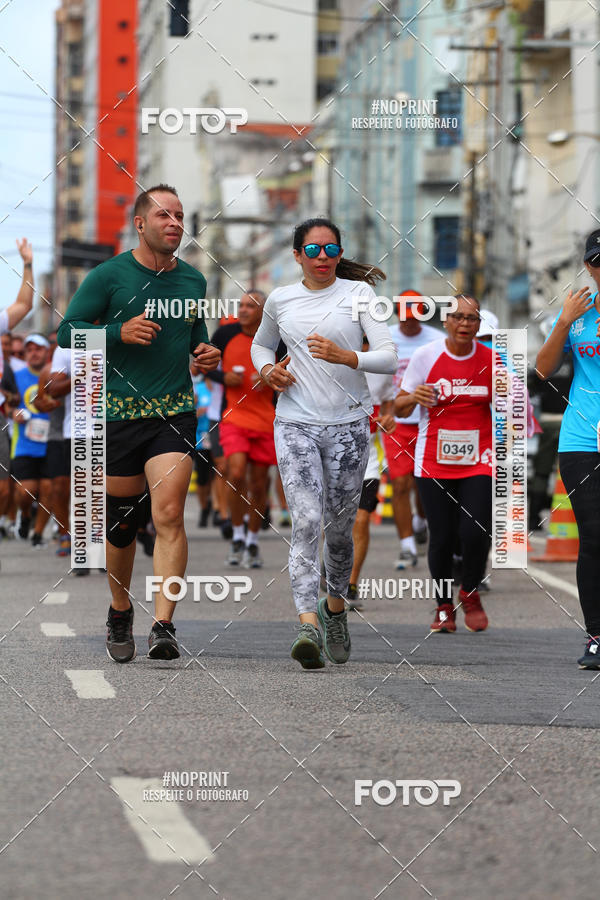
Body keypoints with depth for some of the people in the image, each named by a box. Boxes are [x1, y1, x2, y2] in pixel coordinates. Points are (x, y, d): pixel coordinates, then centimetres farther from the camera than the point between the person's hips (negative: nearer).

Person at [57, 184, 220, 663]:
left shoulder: (193, 279, 10)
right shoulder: (109, 276, -2)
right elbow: (67, 331, -3)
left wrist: (206, 353, 6)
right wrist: (119, 332, -17)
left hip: (175, 412, 1)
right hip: (120, 412, -1)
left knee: (169, 514, -16)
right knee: (121, 522, 8)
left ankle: (163, 626, -20)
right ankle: (120, 614, 31)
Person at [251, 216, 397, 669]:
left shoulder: (359, 293, 0)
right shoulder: (280, 300, 8)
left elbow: (389, 358, -9)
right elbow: (261, 344, 27)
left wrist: (343, 356, -27)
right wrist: (267, 369, 5)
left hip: (348, 423, 0)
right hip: (296, 424, 0)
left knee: (339, 526, 8)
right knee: (306, 521, -16)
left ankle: (335, 604, 35)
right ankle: (309, 626, -25)